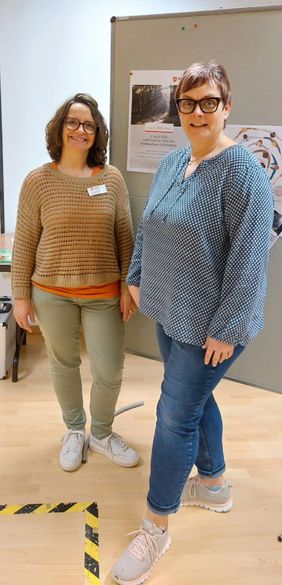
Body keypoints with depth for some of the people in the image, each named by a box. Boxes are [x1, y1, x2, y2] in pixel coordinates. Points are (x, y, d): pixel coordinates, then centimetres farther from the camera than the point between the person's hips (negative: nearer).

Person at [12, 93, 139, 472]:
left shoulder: (112, 178, -1)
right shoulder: (38, 181, -4)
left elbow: (125, 236, 3)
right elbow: (24, 243, -1)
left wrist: (128, 286, 1)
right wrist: (21, 296, -2)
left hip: (104, 295, 1)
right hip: (52, 294, 0)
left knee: (110, 372, 5)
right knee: (64, 364, 15)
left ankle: (101, 433, 33)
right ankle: (74, 430, 40)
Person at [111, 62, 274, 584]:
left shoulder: (242, 169, -17)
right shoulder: (171, 163, 8)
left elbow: (249, 259, -21)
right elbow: (146, 229, 17)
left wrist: (225, 329, -20)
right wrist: (137, 278, 13)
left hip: (209, 323, -7)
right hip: (170, 312, 8)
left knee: (175, 415, 0)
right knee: (195, 400, 20)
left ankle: (155, 528, 19)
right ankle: (214, 486, 43)